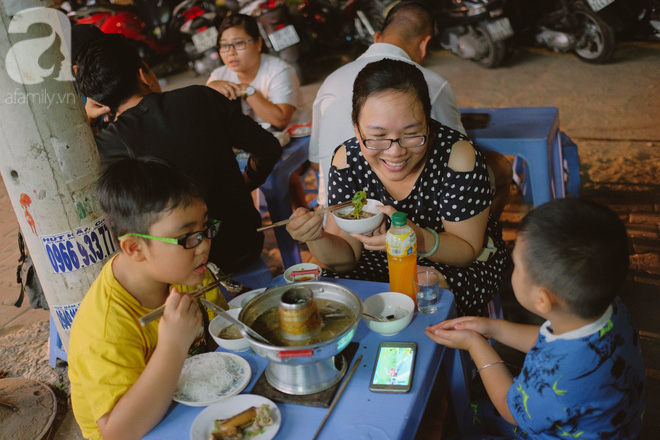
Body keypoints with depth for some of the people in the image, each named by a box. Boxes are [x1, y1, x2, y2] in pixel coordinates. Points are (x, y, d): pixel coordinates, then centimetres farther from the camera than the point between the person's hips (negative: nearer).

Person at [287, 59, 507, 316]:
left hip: (451, 263, 0)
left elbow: (468, 250, -18)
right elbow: (346, 257, -11)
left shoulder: (457, 155, -25)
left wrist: (419, 238, -39)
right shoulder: (348, 160, -16)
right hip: (379, 262, 1)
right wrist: (316, 239, -35)